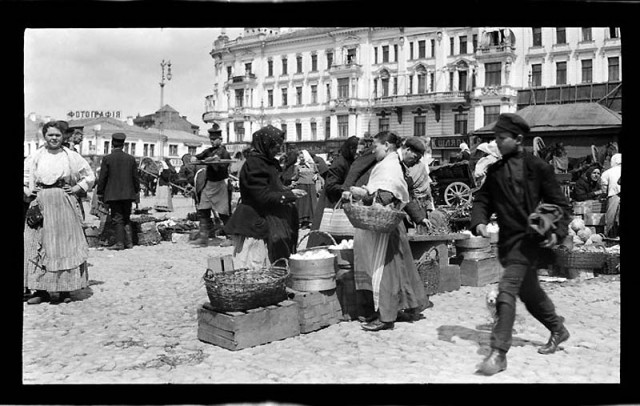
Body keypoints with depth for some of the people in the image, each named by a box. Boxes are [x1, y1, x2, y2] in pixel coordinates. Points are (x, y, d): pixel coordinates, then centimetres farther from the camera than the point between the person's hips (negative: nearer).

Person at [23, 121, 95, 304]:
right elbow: (24, 176, 15)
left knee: (65, 246, 1)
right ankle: (41, 290, 7)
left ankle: (65, 290, 9)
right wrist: (27, 190, 1)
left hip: (64, 206, -1)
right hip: (41, 206, 1)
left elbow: (90, 176, 10)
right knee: (38, 246, 0)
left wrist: (76, 188, -1)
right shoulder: (35, 157, 7)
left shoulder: (72, 157, 4)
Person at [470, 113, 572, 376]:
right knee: (529, 292, 21)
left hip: (531, 239, -6)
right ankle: (558, 330, 46)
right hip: (508, 240, 7)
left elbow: (561, 204, -3)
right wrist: (479, 221, -10)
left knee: (507, 288, -19)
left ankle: (499, 353, -16)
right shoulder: (495, 170, 8)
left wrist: (558, 232, -17)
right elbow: (482, 199, 10)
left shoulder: (538, 167, -7)